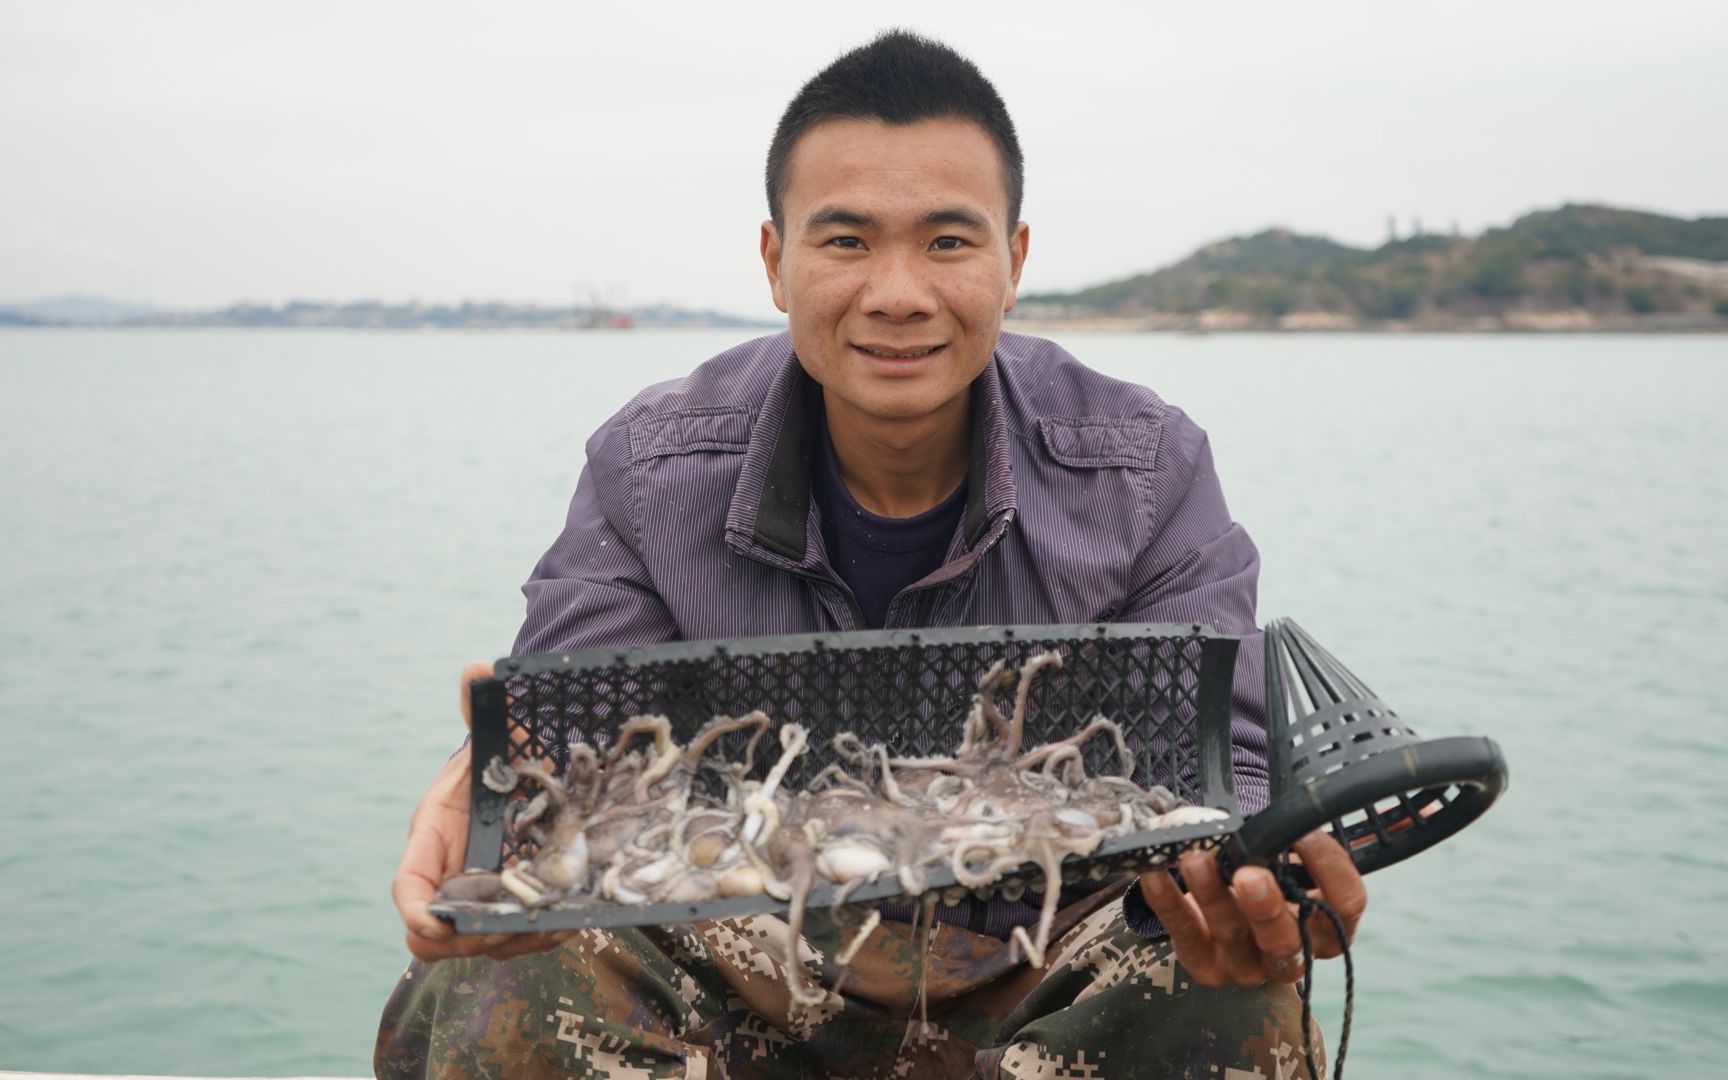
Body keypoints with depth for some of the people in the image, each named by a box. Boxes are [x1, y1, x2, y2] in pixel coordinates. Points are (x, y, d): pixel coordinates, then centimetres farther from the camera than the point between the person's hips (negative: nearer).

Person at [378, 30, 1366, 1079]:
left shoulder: (1146, 475, -8)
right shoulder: (650, 474, -7)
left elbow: (1222, 766, -10)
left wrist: (1250, 879, -37)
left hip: (1044, 974, 0)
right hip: (736, 970, 1)